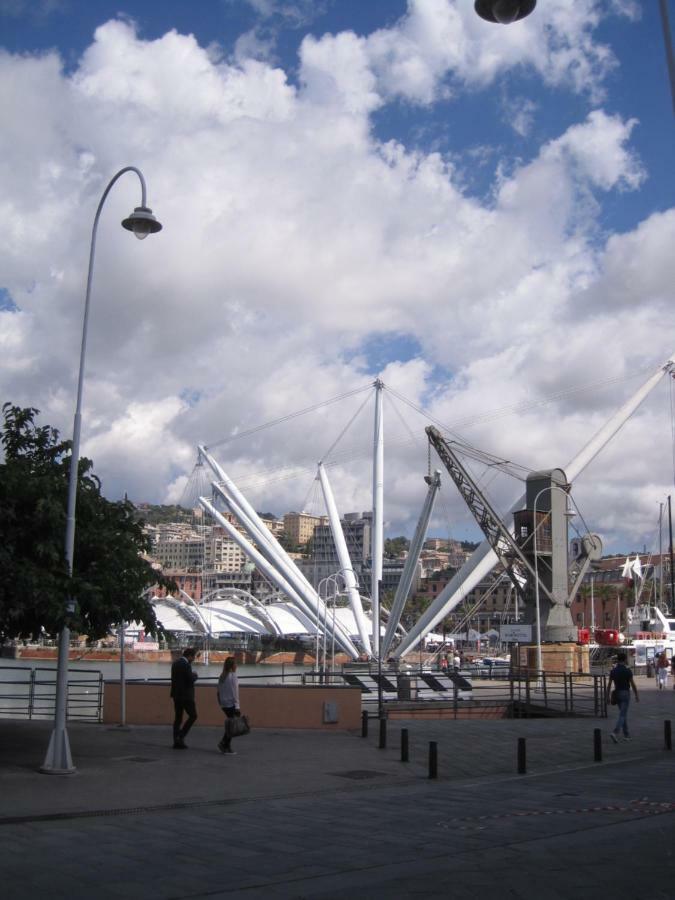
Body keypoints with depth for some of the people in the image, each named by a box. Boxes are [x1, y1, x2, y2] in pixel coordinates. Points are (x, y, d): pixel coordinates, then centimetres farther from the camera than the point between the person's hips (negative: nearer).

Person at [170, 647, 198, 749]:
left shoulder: (175, 663, 10)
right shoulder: (186, 665, -16)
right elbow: (191, 679, -19)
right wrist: (195, 675, 2)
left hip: (176, 694, 8)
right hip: (185, 695, -8)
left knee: (178, 717, 10)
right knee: (193, 715, 2)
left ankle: (176, 741, 9)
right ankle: (181, 735, -5)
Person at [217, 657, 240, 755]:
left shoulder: (222, 676, 9)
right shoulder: (233, 676, -13)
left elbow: (219, 691, 12)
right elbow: (235, 692, -16)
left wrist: (220, 703, 18)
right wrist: (237, 706, -13)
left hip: (224, 704, 7)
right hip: (231, 704, -7)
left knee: (229, 724, 17)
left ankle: (223, 743, 10)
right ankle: (227, 747, 7)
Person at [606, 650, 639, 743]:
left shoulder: (613, 670, 1)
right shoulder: (627, 670, -12)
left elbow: (609, 684, 2)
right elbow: (633, 684, -7)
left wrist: (608, 696, 8)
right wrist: (636, 696, 3)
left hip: (617, 694, 5)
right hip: (625, 694, -5)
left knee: (623, 714, 18)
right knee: (622, 715, -7)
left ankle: (626, 735, 22)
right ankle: (615, 733, -24)